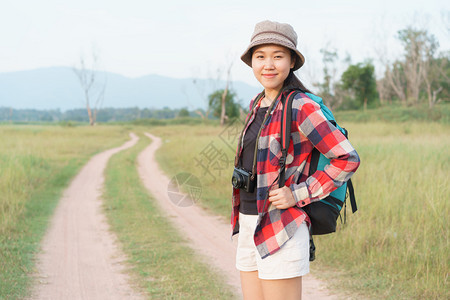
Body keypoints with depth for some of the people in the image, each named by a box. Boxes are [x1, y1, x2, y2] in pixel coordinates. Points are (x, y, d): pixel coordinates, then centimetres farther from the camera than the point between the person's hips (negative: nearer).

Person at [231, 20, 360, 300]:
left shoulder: (301, 107, -13)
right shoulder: (257, 105, 11)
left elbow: (348, 159, -15)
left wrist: (298, 195, -16)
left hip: (281, 230, -8)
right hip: (250, 227, 8)